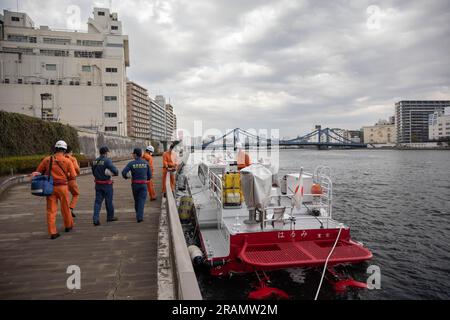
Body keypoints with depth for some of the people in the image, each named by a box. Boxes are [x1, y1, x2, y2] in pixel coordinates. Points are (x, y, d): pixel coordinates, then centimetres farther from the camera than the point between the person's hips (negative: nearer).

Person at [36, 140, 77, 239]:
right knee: (65, 208, 16)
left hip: (50, 187, 1)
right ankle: (68, 226, 34)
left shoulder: (47, 159, 0)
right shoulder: (67, 161, -6)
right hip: (62, 187, -1)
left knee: (51, 210, 6)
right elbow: (73, 175, -8)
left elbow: (38, 172, 5)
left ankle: (52, 232, 5)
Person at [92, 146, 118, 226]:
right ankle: (110, 217, 27)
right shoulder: (107, 160, -16)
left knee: (98, 201, 7)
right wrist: (116, 172, -2)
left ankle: (96, 219, -3)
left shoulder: (95, 161, 4)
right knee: (109, 201, 11)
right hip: (107, 184, -5)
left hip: (98, 184, 5)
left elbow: (93, 172, 13)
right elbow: (115, 171, -22)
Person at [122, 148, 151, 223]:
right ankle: (140, 217, -13)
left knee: (136, 200, 18)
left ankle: (138, 215, 31)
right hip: (143, 185, -1)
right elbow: (149, 176, 2)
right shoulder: (146, 163, -1)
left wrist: (126, 177, 7)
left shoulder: (131, 163, -6)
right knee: (142, 200, -2)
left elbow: (124, 172, -16)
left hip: (135, 185, 1)